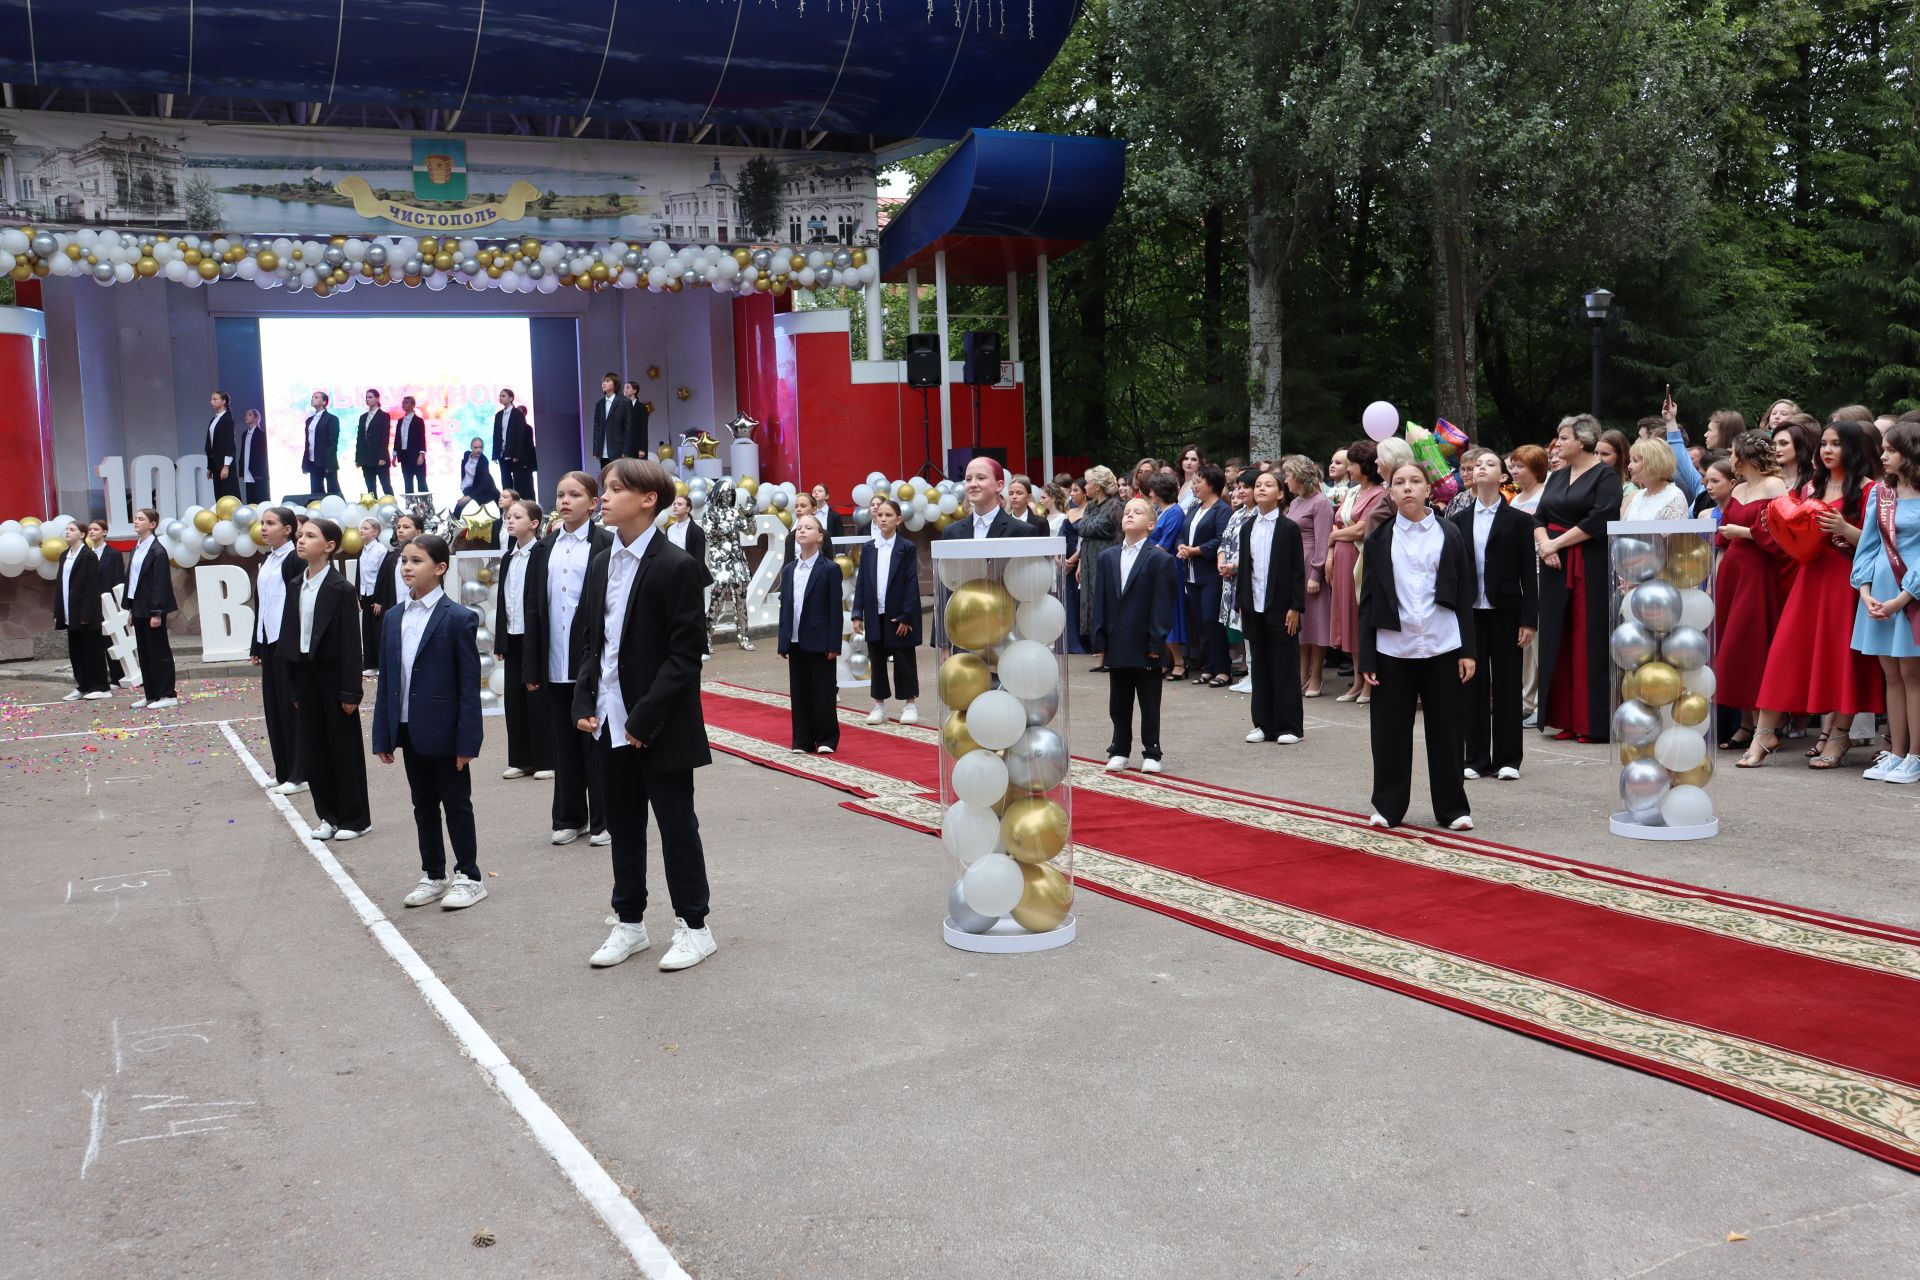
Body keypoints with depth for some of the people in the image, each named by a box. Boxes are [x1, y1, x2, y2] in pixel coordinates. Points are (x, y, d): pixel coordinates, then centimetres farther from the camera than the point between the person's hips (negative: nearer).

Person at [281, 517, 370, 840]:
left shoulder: (340, 589, -12)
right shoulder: (295, 586, 7)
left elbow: (350, 643, -13)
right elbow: (291, 636, 10)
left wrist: (350, 691, -15)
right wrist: (294, 686, 8)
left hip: (333, 677, -6)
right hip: (304, 675, 6)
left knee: (344, 748, 3)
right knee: (313, 749, 10)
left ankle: (354, 819, 12)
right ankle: (329, 815, 21)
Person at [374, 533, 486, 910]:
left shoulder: (457, 619, -11)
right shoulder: (394, 618, 7)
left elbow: (469, 684, -12)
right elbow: (386, 681, 10)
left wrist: (467, 739, -15)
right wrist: (383, 734, 6)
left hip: (443, 730, -6)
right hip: (409, 729, 6)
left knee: (456, 804, 6)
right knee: (423, 805, 15)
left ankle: (469, 877, 17)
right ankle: (433, 876, 26)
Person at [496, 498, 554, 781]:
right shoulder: (507, 558, 12)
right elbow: (501, 600, 14)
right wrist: (499, 640, 11)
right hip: (512, 637, 7)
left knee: (537, 697, -2)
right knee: (513, 698, 8)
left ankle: (545, 760, 5)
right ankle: (520, 760, 14)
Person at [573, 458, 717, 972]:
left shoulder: (675, 566, -12)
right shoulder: (601, 564, 10)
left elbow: (685, 654, -15)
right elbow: (590, 641, 15)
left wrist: (644, 718, -18)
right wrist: (584, 705, 3)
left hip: (660, 725, -7)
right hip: (611, 723, 7)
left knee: (676, 823, 3)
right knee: (623, 824, 14)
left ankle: (692, 926, 15)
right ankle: (629, 923, 26)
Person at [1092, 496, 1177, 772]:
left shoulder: (1160, 559, -5)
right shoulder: (1107, 557, 10)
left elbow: (1162, 604, -9)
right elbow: (1100, 601, 8)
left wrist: (1156, 642, -13)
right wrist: (1100, 639, 1)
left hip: (1145, 645, -4)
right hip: (1117, 645, 4)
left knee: (1149, 704, 5)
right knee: (1119, 704, 12)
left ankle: (1151, 753, 14)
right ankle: (1119, 750, 23)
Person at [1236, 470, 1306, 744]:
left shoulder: (1289, 528, -4)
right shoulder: (1247, 528, 10)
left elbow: (1297, 570, -6)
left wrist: (1295, 607, -11)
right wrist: (1241, 603, 9)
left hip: (1281, 608, -5)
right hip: (1254, 608, 5)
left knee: (1285, 667, 0)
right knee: (1259, 666, 8)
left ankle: (1290, 726, 6)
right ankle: (1264, 724, 15)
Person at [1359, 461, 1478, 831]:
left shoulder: (1451, 535, 4)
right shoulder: (1379, 539, 5)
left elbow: (1465, 595, 5)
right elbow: (1369, 600, 4)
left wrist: (1468, 649, -2)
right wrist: (1366, 657, -1)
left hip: (1442, 647, 0)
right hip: (1393, 648, 1)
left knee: (1445, 730, 5)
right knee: (1390, 730, 5)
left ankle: (1452, 807, 15)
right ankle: (1388, 806, 16)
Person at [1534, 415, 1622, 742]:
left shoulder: (1605, 476, -4)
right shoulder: (1557, 477, 17)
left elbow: (1598, 520, -16)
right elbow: (1539, 518, 12)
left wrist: (1557, 543, -13)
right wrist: (1544, 543, -8)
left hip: (1591, 568, -7)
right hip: (1555, 568, 7)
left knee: (1590, 642, -6)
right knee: (1559, 642, 5)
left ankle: (1593, 722, -1)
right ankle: (1565, 718, 10)